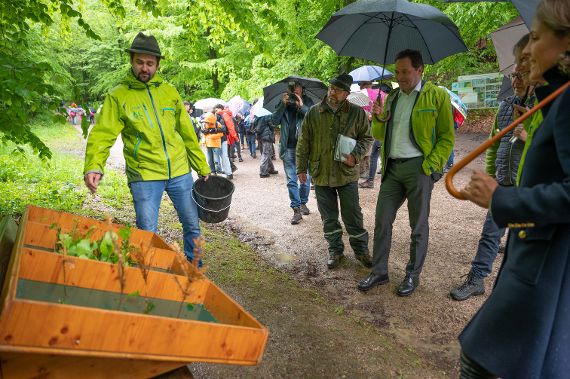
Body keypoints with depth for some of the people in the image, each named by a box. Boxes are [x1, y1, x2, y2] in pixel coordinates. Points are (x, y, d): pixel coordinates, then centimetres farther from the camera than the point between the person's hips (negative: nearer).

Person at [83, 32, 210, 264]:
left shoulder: (169, 91, 7)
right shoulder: (118, 96, -2)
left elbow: (187, 133, 9)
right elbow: (103, 134, -11)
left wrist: (202, 167, 11)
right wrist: (94, 167, -29)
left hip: (180, 172, 3)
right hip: (144, 176, -3)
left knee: (192, 226, 14)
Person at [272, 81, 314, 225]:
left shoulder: (308, 102, 5)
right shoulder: (284, 103, 8)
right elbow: (275, 121, -3)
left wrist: (302, 106, -18)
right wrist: (283, 104, -13)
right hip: (288, 148, 0)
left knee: (305, 178, 8)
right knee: (291, 180, -1)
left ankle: (303, 203, 29)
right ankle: (296, 210, 4)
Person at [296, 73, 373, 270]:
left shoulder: (357, 113, -2)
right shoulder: (313, 113, 1)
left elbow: (367, 138, 6)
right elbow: (303, 143, 5)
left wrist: (356, 155, -12)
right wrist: (301, 168, 2)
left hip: (347, 174, -1)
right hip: (321, 174, 2)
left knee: (353, 216, 6)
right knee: (329, 218, 11)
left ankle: (361, 250, 24)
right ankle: (335, 250, 26)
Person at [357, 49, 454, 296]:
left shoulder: (437, 96, -1)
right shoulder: (392, 97, 15)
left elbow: (447, 137, -3)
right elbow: (379, 136, 19)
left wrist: (431, 165, -14)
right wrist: (379, 120, -2)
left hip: (418, 167, -5)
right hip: (392, 167, 5)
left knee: (418, 225, 5)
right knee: (382, 220, 5)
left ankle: (413, 275, 20)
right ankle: (379, 271, 17)